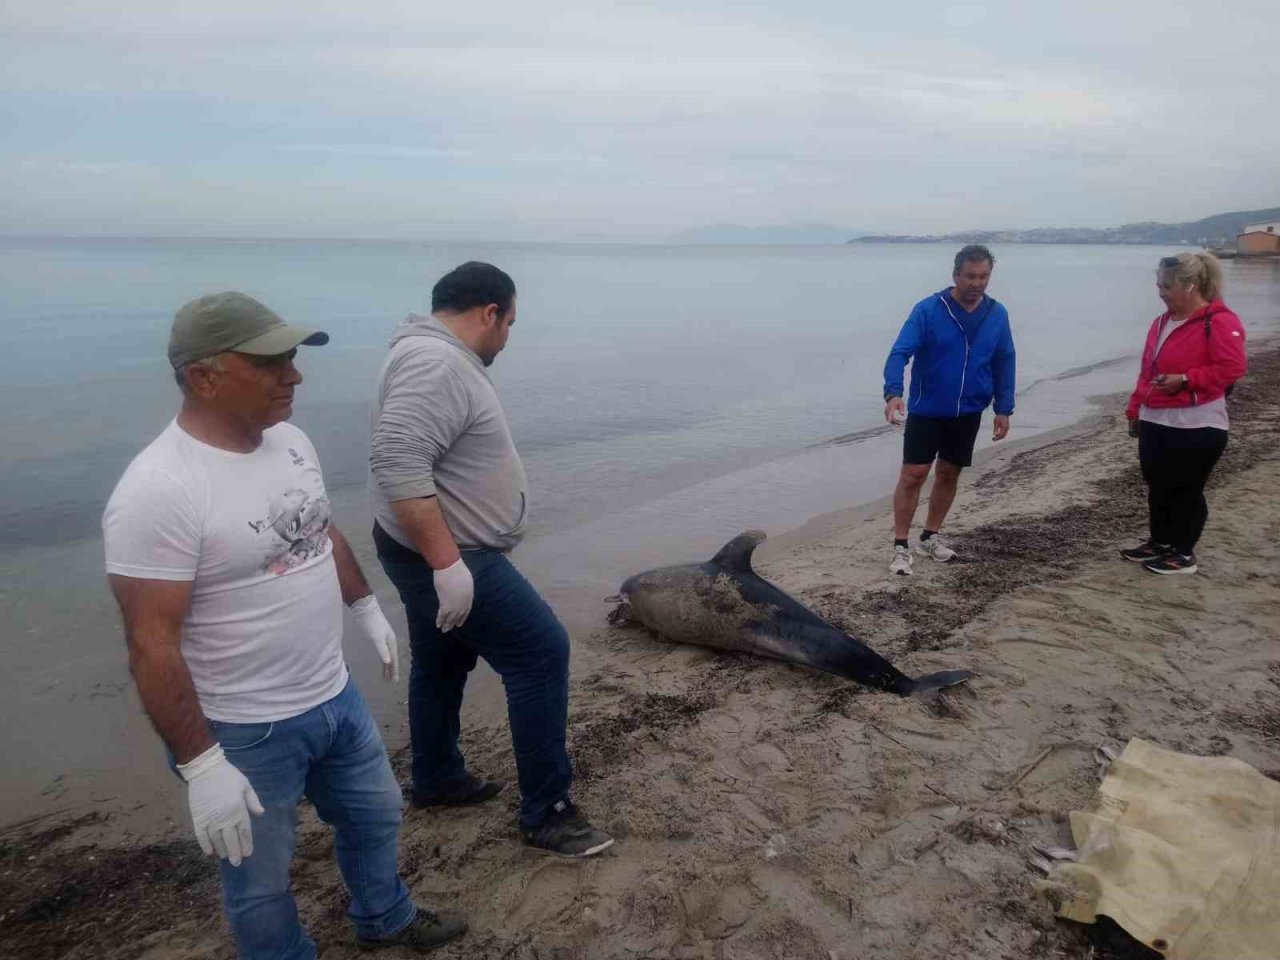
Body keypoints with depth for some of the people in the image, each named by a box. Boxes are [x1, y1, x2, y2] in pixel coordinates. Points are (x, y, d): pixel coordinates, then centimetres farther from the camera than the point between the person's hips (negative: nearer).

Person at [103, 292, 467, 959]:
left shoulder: (290, 441, -2)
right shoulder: (158, 491, -26)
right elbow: (152, 646, -25)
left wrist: (367, 609, 20)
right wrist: (200, 765, -23)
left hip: (335, 697, 8)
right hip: (245, 731, -8)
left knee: (375, 814, 27)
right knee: (261, 884, 16)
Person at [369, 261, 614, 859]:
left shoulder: (437, 356, 13)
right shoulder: (437, 363, -22)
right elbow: (398, 465, -33)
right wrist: (447, 564, -33)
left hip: (433, 552, 11)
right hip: (444, 556, -11)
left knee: (442, 662, 23)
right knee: (541, 653, -8)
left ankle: (437, 780, 40)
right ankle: (545, 813, 3)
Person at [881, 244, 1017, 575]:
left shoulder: (997, 315, 0)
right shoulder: (928, 310, -13)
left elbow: (1004, 363, 8)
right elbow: (900, 352, -19)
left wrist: (1004, 409, 6)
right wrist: (893, 392, -35)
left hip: (968, 413, 4)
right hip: (926, 410, -4)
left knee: (949, 474, 13)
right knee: (912, 475, -5)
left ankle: (930, 537, 29)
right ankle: (901, 547, 4)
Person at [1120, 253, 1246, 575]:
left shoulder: (1219, 321, -13)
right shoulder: (1162, 322, 14)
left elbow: (1232, 368, -20)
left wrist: (1185, 380, -24)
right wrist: (1135, 409, 18)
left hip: (1197, 427, -8)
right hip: (1155, 422, 8)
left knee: (1186, 491, 2)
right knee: (1157, 487, 15)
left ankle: (1184, 554, 14)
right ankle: (1159, 543, 30)